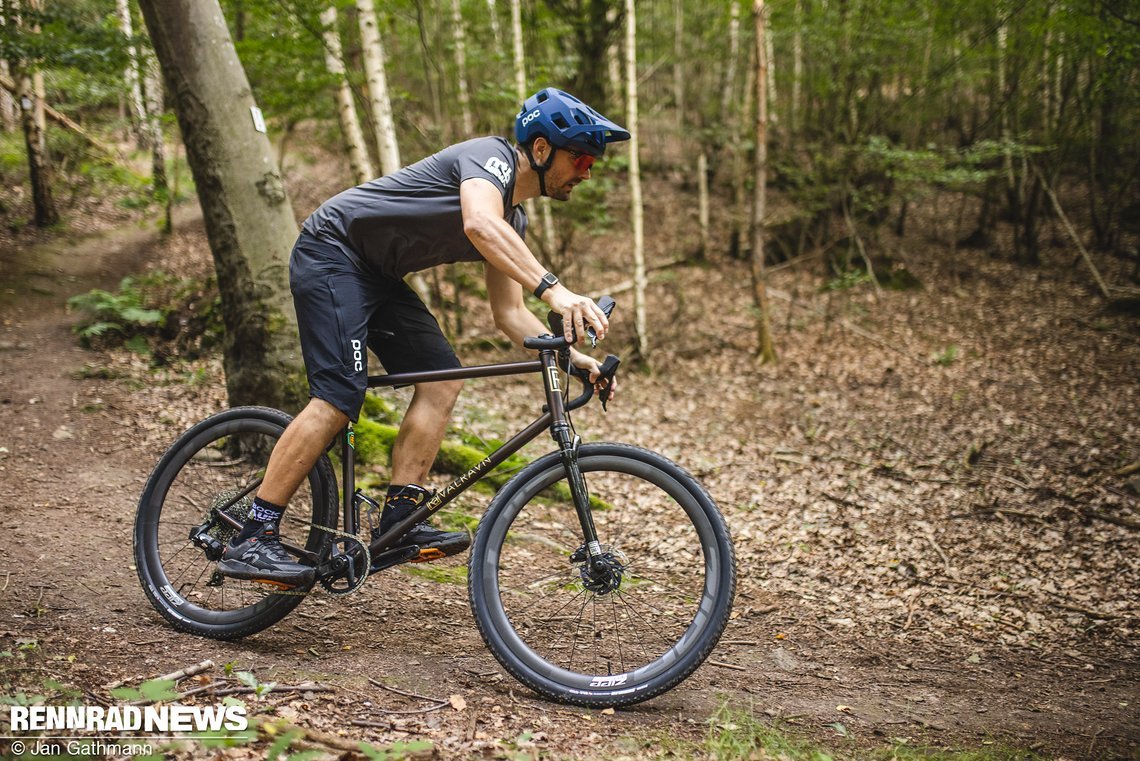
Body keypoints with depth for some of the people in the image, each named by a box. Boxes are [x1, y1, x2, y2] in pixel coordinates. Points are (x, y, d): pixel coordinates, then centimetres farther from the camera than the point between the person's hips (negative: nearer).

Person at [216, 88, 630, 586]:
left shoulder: (513, 222, 11)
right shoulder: (491, 156, -16)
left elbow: (508, 312, 11)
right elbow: (480, 225, -39)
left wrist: (571, 357, -2)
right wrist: (553, 289, -48)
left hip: (377, 274, 10)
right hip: (332, 252, -10)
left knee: (443, 380, -3)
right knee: (338, 398, -18)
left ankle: (400, 519, -2)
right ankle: (250, 542, -14)